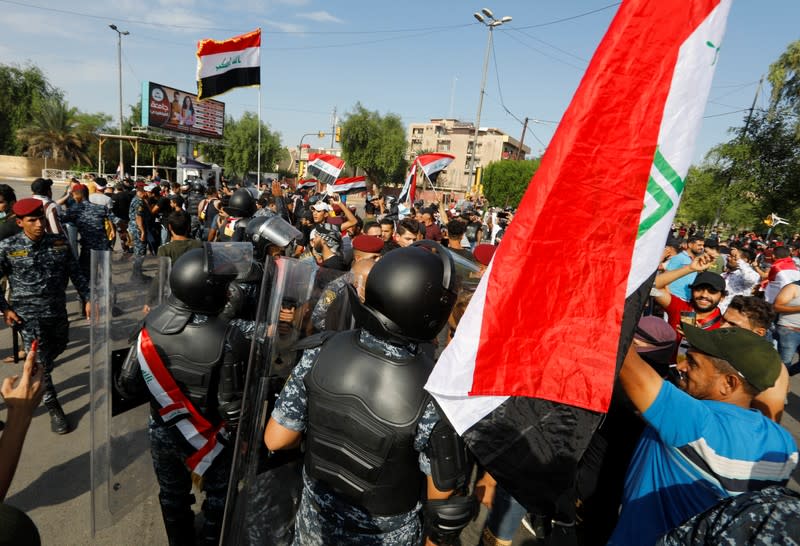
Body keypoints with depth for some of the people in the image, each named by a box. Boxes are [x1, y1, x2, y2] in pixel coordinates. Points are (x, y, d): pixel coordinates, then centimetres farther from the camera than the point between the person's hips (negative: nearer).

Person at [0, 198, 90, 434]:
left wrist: (87, 299, -3)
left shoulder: (60, 242, -2)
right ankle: (54, 409, 17)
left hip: (58, 312, 4)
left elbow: (76, 273, 3)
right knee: (40, 364, 2)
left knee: (57, 349, 23)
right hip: (30, 316, -3)